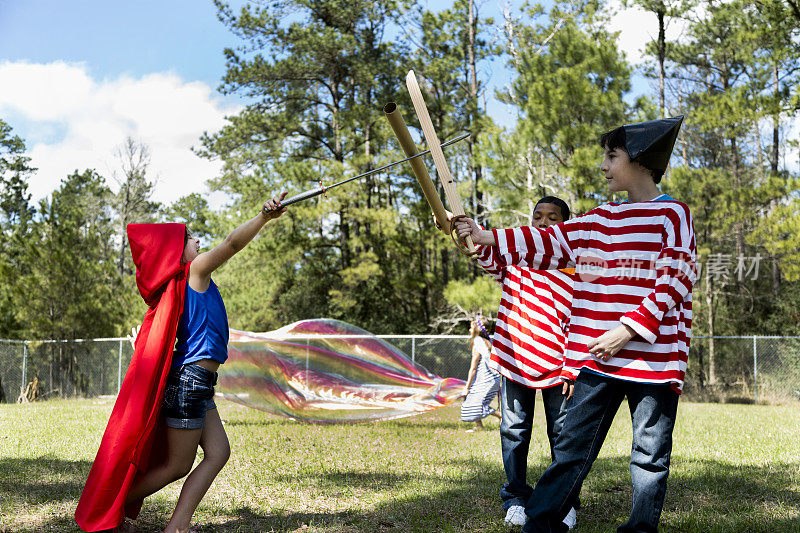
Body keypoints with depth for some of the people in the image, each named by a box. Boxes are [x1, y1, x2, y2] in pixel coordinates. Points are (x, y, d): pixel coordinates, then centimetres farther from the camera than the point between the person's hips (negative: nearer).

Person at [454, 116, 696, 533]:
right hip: (597, 356, 4)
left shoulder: (672, 216, -1)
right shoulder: (599, 220, 15)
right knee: (572, 444, 4)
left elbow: (673, 283, -8)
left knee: (650, 454, 5)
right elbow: (548, 243, 14)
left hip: (653, 356, -4)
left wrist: (628, 330, -15)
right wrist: (486, 237, 6)